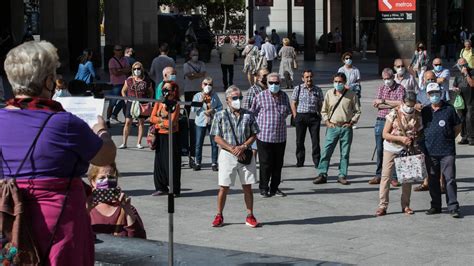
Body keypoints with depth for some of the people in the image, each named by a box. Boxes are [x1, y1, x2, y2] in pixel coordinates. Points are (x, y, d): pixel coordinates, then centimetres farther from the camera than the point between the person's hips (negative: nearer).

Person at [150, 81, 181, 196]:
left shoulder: (175, 104, -9)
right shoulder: (159, 102, 8)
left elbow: (172, 122, -16)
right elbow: (152, 118, 1)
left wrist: (159, 120, -4)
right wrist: (164, 120, -11)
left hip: (171, 136, -6)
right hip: (160, 136, 6)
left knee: (172, 163, -3)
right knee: (159, 162, 9)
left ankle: (175, 190, 3)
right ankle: (161, 188, 19)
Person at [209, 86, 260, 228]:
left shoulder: (248, 115, 6)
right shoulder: (220, 116, 0)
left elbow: (254, 135, 6)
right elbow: (217, 137, -4)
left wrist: (243, 147, -11)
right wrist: (232, 149, -14)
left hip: (245, 155, 2)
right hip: (227, 155, -2)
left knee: (247, 186, 6)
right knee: (224, 187, 2)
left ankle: (250, 216, 15)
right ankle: (219, 216, 13)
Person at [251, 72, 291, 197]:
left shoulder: (284, 96, 9)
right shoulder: (261, 96, -3)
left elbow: (288, 112, 22)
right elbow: (253, 113, 3)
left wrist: (281, 117, 9)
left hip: (280, 136, 4)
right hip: (264, 136, -4)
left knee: (278, 164, 9)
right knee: (265, 164, 0)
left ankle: (275, 188, 20)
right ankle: (264, 188, 10)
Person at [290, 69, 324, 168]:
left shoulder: (318, 90, 7)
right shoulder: (298, 89, 3)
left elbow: (320, 105, 12)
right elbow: (293, 104, 4)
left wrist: (319, 115, 1)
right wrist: (295, 117, -3)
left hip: (314, 116, 1)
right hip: (301, 116, -1)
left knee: (316, 140, -1)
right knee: (299, 140, 5)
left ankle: (317, 161, 6)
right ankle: (300, 161, 16)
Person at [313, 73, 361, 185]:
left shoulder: (351, 95, 1)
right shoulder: (329, 94, 6)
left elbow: (357, 111, 7)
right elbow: (324, 110, 13)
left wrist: (351, 122, -4)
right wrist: (327, 122, 0)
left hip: (346, 128, -1)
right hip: (332, 127, 1)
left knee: (345, 153, 3)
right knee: (326, 152, -4)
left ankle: (342, 176, 11)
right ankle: (322, 175, 0)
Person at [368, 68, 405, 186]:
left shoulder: (400, 88, 0)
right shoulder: (381, 88, 12)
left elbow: (401, 103, -15)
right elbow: (376, 104, -1)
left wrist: (384, 101, -9)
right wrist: (393, 105, -10)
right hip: (380, 122, 4)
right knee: (380, 150, 7)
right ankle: (379, 175, 15)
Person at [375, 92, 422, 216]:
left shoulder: (418, 115, -3)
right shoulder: (394, 113, -12)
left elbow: (420, 133, 11)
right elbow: (385, 134, -12)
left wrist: (414, 139, -10)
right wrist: (401, 138, -24)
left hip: (408, 150, 3)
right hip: (391, 149, -3)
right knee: (386, 176, -4)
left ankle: (405, 205, 20)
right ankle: (382, 205, 1)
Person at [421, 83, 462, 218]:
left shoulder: (449, 109, -1)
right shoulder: (425, 111, 8)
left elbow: (457, 127, 7)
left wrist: (449, 139, 1)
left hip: (447, 151, -3)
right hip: (430, 151, 3)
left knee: (450, 179, -6)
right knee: (433, 180, 10)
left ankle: (453, 207, -3)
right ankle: (435, 206, 19)